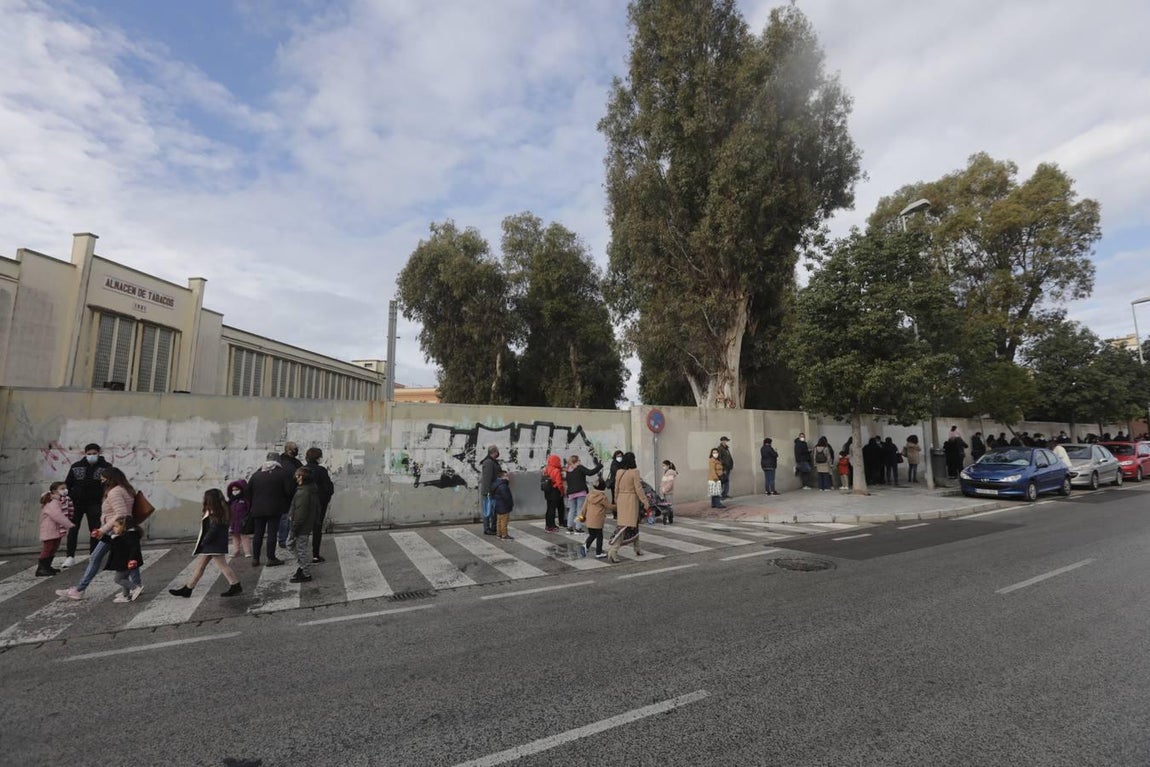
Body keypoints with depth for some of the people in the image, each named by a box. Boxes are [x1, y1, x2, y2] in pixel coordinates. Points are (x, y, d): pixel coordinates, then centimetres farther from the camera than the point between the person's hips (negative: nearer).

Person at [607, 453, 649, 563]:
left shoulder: (619, 472, 6)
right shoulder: (634, 472, -11)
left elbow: (616, 489, 11)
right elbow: (638, 488, -13)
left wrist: (616, 502, 21)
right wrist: (645, 502, -7)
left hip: (621, 500, 7)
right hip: (631, 499, -7)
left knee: (634, 524, 17)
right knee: (626, 525, -2)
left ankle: (637, 549, 24)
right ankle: (613, 549, -7)